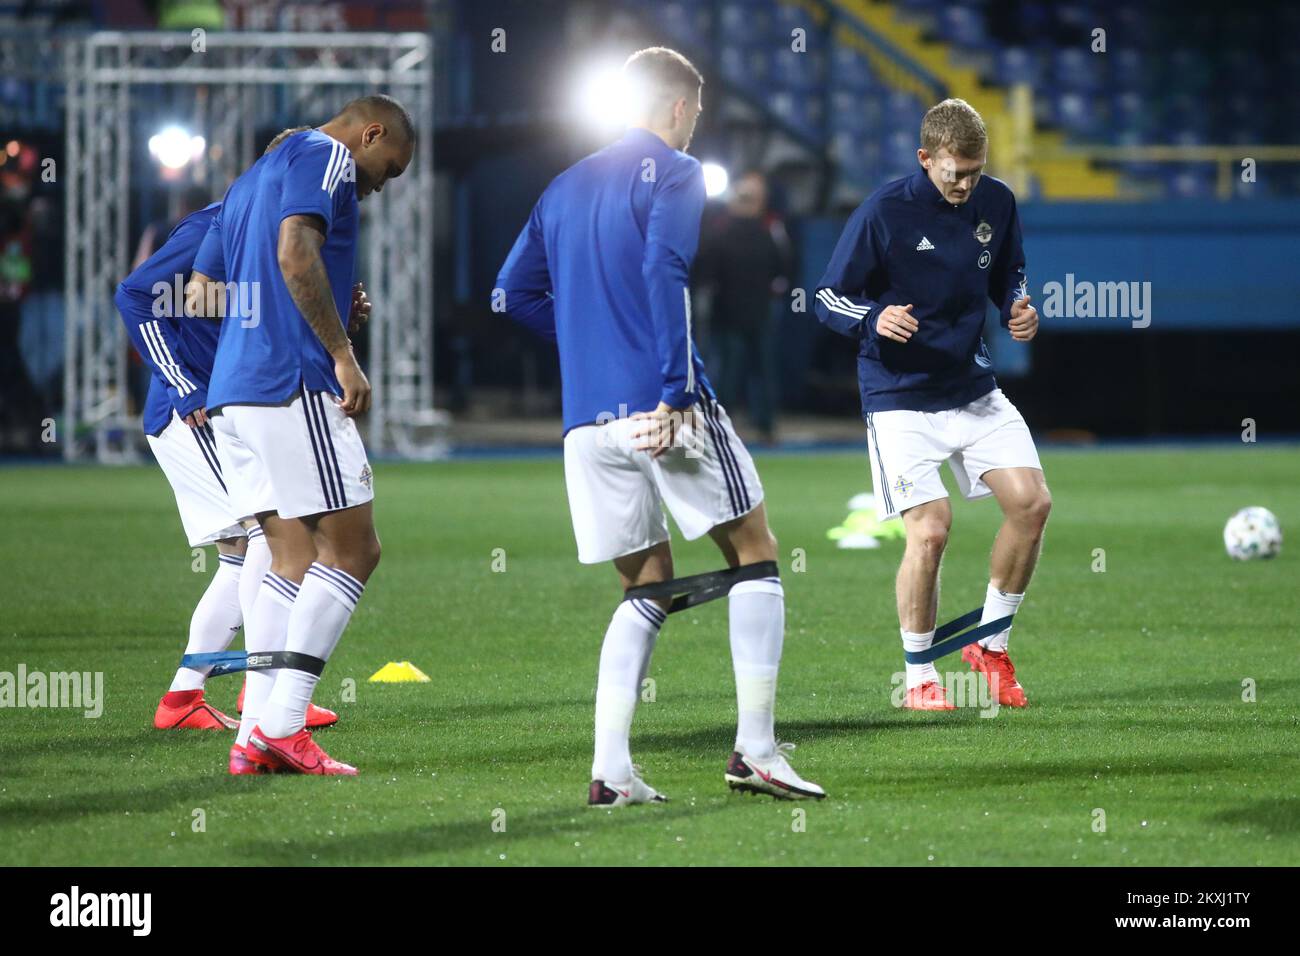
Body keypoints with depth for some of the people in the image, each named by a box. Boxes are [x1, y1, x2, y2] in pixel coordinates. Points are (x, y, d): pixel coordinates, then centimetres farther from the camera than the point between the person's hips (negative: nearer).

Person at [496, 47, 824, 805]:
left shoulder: (566, 187, 20)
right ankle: (756, 749, -1)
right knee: (755, 556, 7)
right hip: (659, 404, -6)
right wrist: (675, 392, -19)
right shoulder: (674, 173, -2)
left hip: (587, 418, 6)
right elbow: (663, 273, -16)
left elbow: (515, 293, 19)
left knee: (648, 588, 12)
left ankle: (611, 770, -3)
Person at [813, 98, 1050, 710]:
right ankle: (919, 678, 4)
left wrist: (1018, 308, -3)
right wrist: (875, 319, -29)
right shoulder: (884, 211, -14)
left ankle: (991, 644, 13)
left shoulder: (996, 203, 1)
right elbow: (829, 297, -9)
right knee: (930, 529, -14)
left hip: (974, 389, 5)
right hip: (901, 399, -5)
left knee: (1032, 502, -7)